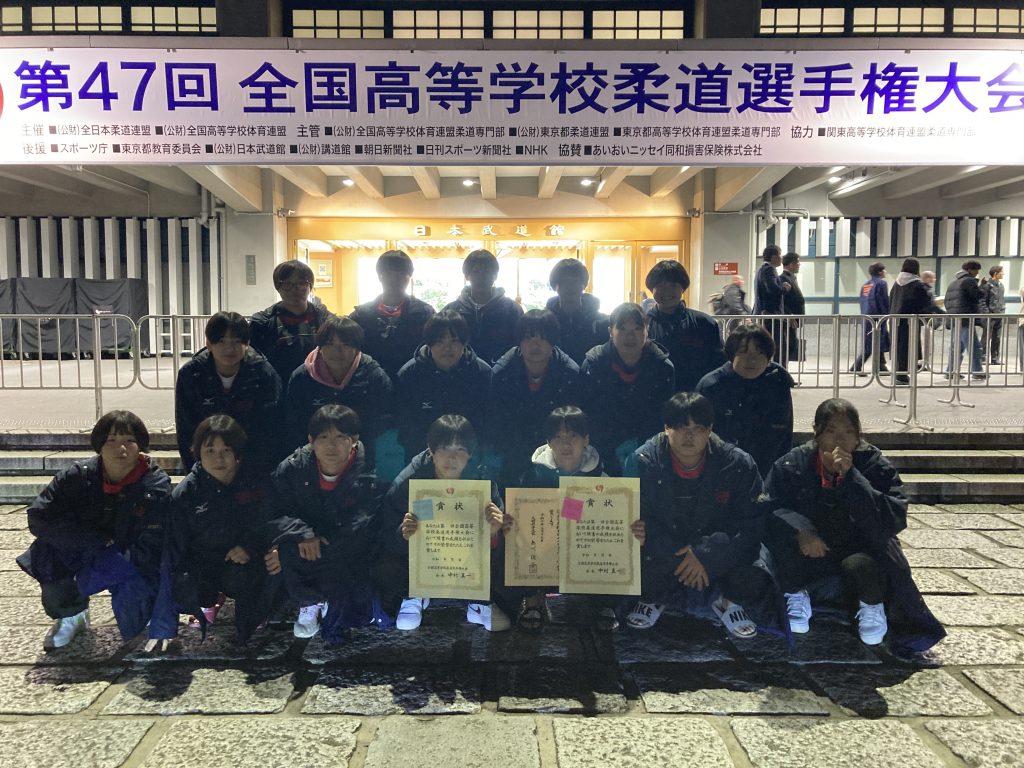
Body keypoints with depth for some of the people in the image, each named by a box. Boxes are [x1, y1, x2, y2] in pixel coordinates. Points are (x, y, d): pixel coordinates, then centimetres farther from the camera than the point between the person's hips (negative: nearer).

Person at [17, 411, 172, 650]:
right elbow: (38, 518, -20)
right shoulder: (77, 476, -14)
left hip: (133, 562, -3)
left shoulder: (156, 485, -23)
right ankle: (71, 614, -1)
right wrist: (99, 540, -23)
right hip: (87, 555, 3)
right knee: (47, 549, -25)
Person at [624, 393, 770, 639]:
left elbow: (751, 524, -13)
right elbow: (635, 519, -14)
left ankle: (726, 599, 13)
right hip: (662, 552, 0)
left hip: (718, 555, 1)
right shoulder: (642, 462, -13)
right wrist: (681, 557, -23)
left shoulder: (738, 464, -11)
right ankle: (653, 598, 9)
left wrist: (705, 555, -24)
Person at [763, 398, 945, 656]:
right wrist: (800, 530, -34)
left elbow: (894, 519, -25)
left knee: (859, 564, -35)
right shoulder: (792, 464, -11)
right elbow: (768, 506, -16)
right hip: (808, 559, 1)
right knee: (778, 535, -28)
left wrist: (851, 478, -33)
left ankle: (872, 606, 2)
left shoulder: (875, 465, -13)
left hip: (859, 553, -1)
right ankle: (796, 595, 1)